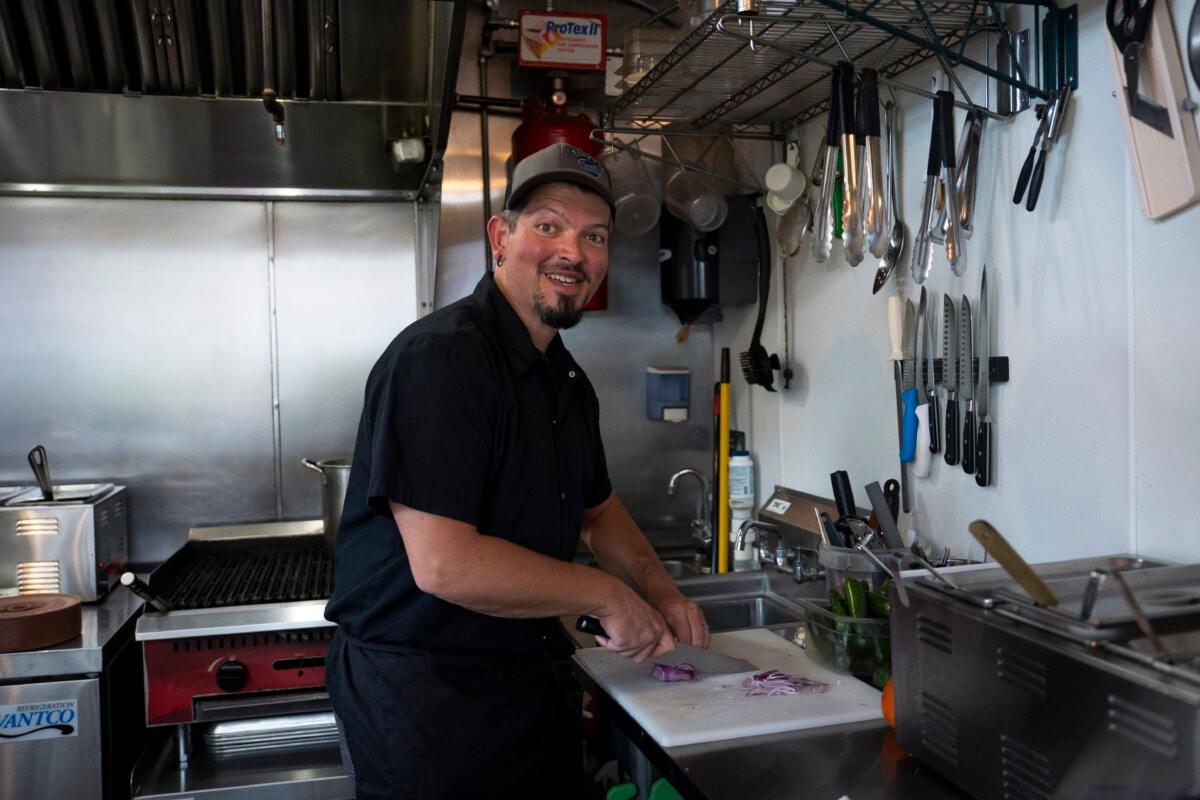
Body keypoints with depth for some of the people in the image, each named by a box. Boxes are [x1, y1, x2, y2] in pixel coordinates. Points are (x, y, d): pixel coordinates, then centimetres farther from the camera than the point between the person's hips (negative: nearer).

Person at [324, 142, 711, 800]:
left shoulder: (567, 380, 7)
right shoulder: (440, 358, -23)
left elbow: (595, 506, 21)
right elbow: (443, 565, -30)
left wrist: (659, 592, 5)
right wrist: (607, 596, -18)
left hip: (522, 675, 9)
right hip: (416, 691, -8)